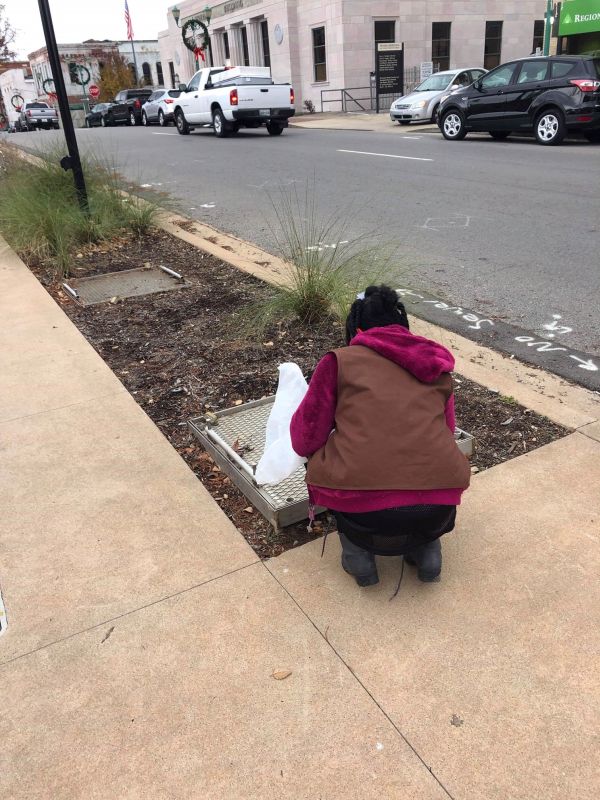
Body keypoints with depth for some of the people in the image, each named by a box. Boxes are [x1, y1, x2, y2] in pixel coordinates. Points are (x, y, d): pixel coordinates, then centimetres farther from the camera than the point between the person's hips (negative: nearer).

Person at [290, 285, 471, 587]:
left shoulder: (340, 361, 7)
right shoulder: (437, 366, 17)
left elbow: (305, 442, 9)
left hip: (364, 514, -3)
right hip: (438, 510, 3)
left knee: (323, 461, 28)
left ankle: (358, 552, 15)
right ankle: (427, 548, 21)